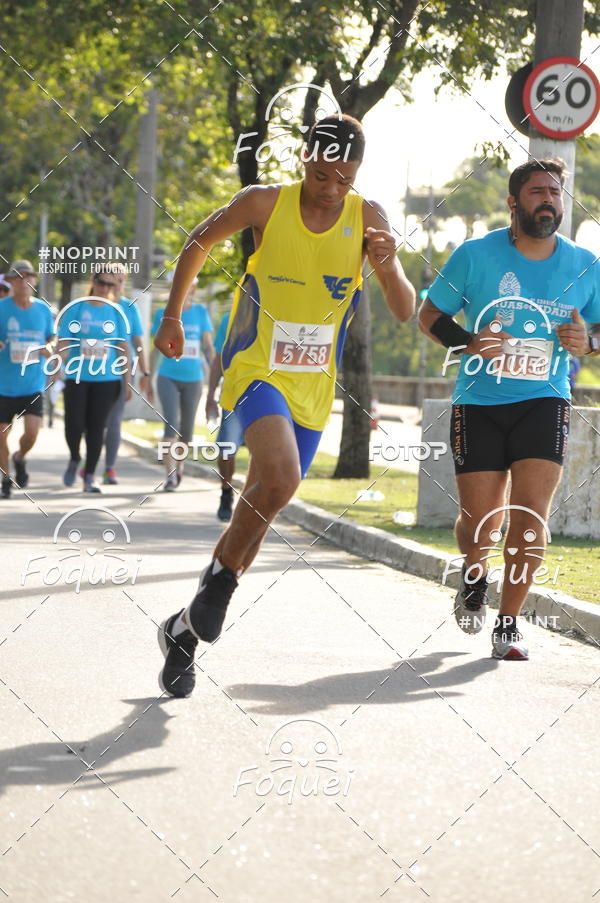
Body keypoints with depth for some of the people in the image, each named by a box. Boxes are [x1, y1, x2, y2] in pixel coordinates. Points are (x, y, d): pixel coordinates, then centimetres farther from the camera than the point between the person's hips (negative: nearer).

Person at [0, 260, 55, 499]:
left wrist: (48, 349, -7)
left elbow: (51, 337, 16)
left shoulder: (43, 309, 4)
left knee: (32, 432, -11)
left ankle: (19, 458, 24)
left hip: (33, 383, 1)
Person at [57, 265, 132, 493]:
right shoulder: (75, 309, 1)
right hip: (77, 378, -1)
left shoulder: (116, 312, 6)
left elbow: (124, 348, 10)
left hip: (107, 379, 1)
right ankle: (74, 459, 23)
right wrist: (65, 364, -19)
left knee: (96, 427, 0)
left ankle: (89, 476, 8)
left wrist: (127, 381, 7)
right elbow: (63, 343, -2)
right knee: (74, 424, -7)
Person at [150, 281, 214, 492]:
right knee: (171, 423, -17)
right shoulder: (163, 314, 4)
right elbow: (155, 348, 10)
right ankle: (171, 476, -20)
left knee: (187, 428, 8)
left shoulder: (201, 312, 5)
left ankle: (179, 464, 36)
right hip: (168, 377, -1)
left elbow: (208, 346, 5)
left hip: (193, 379, 1)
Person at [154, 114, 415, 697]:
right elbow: (201, 240, 9)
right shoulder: (265, 203, -10)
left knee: (262, 507, 8)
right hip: (257, 369, -4)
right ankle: (221, 577, -7)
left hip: (313, 387, 4)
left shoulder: (367, 218, -6)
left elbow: (404, 311, -10)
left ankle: (186, 628, 23)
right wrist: (172, 315, 10)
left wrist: (388, 265, -30)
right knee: (280, 478, -30)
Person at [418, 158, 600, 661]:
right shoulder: (475, 255, -6)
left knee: (531, 514, -14)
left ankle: (509, 625, -1)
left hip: (544, 402, 1)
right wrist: (465, 343, -15)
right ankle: (475, 576, 37)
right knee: (481, 524, 1)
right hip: (479, 403, -1)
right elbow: (430, 314, 4)